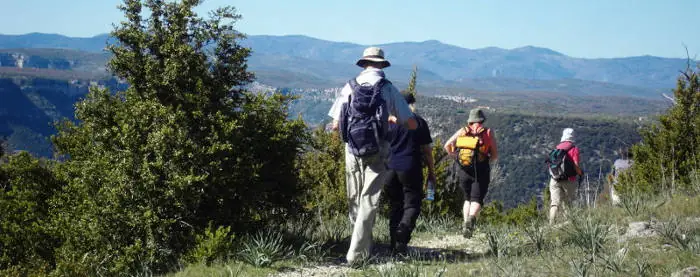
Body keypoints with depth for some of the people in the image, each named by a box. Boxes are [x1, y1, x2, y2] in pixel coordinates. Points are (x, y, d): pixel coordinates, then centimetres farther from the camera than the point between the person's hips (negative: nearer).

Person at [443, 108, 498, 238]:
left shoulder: (462, 131, 11)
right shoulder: (489, 132, 7)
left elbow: (447, 146, 0)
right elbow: (495, 156, 5)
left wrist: (456, 157, 13)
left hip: (464, 170, 2)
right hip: (481, 170, -2)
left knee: (467, 198, 19)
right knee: (477, 200, -3)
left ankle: (465, 223, 3)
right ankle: (472, 217, -32)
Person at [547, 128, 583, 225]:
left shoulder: (557, 148, 8)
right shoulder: (574, 149, -5)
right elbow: (576, 166, -13)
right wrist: (581, 173, 7)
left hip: (555, 180, 2)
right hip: (569, 180, -2)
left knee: (555, 203, -4)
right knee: (567, 204, 13)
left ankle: (551, 223, -20)